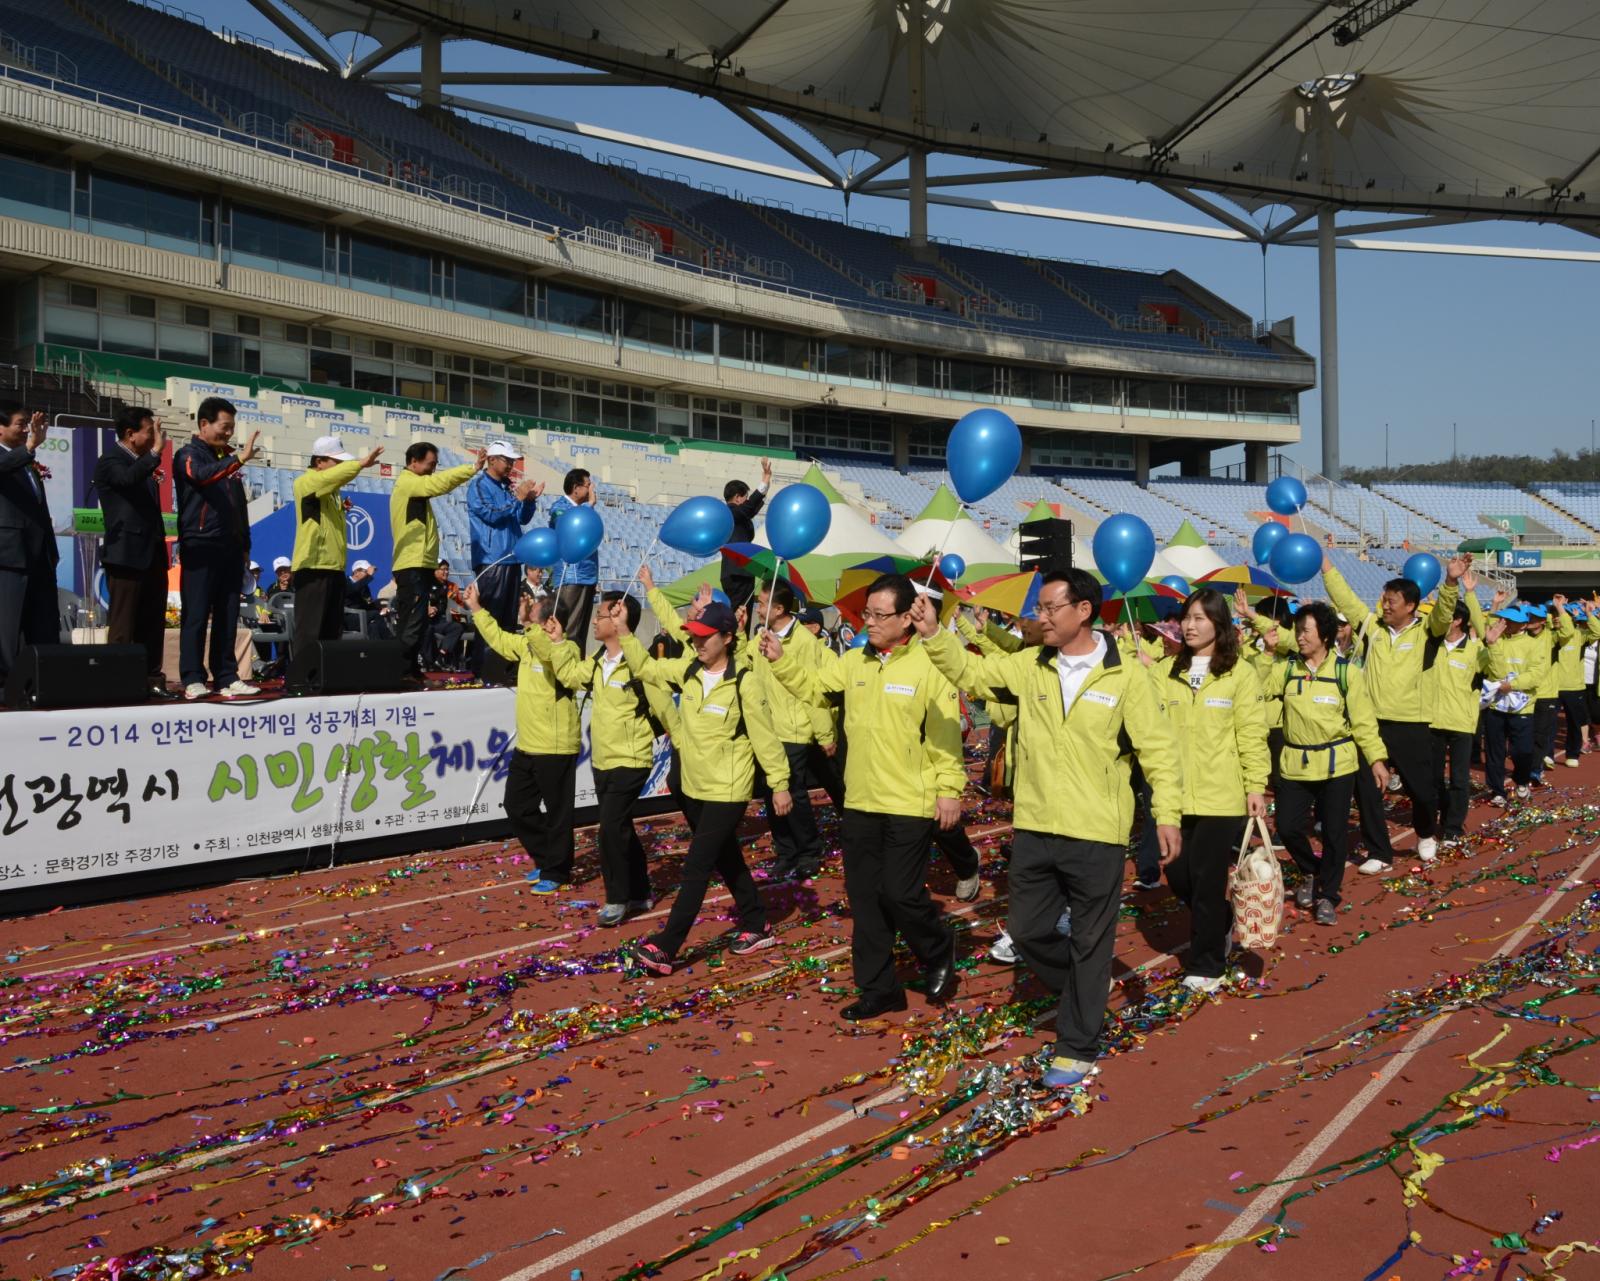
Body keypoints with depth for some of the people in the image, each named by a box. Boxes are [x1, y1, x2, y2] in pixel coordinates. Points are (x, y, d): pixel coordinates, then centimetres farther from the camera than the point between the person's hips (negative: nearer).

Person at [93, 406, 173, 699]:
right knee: (123, 628, -5)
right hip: (126, 555, -8)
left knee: (153, 625, 8)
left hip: (152, 556, 8)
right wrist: (156, 452, -24)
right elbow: (128, 478, -30)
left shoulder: (143, 463, 18)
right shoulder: (110, 461, -6)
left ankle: (152, 680, 12)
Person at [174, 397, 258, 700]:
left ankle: (227, 678, 10)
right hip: (201, 547, -6)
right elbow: (202, 475, -24)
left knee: (227, 616, 6)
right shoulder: (189, 455, -1)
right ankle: (193, 679, -2)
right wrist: (238, 459, -35)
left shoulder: (227, 459, 19)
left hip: (231, 547, 6)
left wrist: (245, 545, 17)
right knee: (197, 615, -5)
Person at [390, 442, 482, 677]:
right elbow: (440, 483, -22)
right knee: (412, 625, -13)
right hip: (413, 566, -11)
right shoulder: (408, 482, -10)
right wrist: (473, 468, -23)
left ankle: (409, 671, 12)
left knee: (411, 624, 10)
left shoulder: (413, 486, 25)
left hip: (418, 565, 11)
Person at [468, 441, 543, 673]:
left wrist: (530, 499, -1)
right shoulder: (479, 485, -4)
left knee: (508, 618, 8)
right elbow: (491, 514, -15)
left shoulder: (508, 486, 16)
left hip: (511, 559, 7)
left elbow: (523, 519, 16)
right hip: (491, 560, -7)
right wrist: (518, 497, -14)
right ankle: (481, 668, -7)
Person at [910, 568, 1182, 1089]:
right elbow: (972, 673, 4)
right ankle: (1081, 988, 41)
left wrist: (1167, 812, -12)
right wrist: (934, 635, -12)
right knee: (1027, 929, 13)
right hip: (1033, 831, 4)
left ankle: (1076, 1047, 21)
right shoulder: (1028, 666, 4)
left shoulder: (1126, 677, -7)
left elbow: (1158, 749, -5)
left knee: (1089, 943, 7)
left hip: (1097, 836, -4)